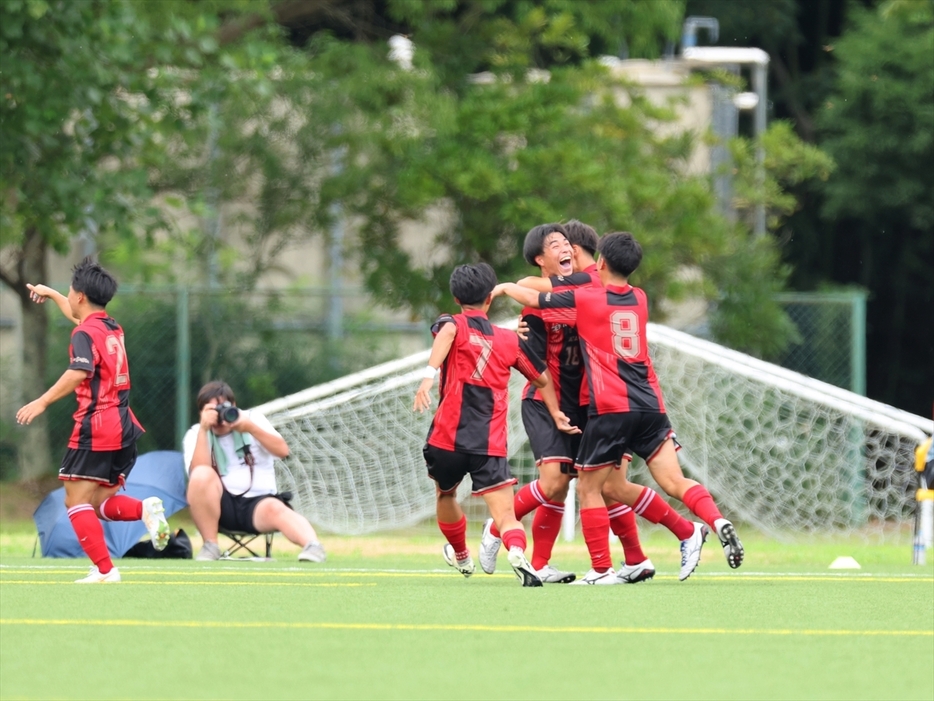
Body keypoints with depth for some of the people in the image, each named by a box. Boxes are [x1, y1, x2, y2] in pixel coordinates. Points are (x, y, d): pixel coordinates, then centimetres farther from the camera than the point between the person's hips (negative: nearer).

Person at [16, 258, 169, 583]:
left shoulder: (85, 334, -9)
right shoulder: (112, 329, 17)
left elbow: (79, 373, -28)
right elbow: (79, 316, 40)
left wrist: (42, 402, -29)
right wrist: (50, 294, 53)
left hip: (96, 426, -9)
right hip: (123, 426, 9)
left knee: (77, 501, -6)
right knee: (99, 503, 14)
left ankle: (104, 570, -16)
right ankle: (146, 509, -13)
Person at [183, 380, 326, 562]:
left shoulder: (252, 419, 7)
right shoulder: (195, 435, 5)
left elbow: (283, 451, -6)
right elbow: (198, 473, -14)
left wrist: (251, 428, -18)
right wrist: (203, 429, -19)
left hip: (259, 502, 0)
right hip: (221, 505, 0)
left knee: (275, 509, -36)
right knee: (202, 475, -31)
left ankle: (313, 547, -62)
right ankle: (210, 546, -22)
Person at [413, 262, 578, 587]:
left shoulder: (453, 324, 6)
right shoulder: (509, 340, 15)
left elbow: (447, 333, -21)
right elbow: (543, 378, 25)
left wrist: (429, 375, -35)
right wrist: (556, 415, 41)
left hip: (447, 438, 0)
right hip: (491, 446, 0)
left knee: (445, 495, 29)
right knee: (505, 516, -8)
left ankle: (461, 557, 50)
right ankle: (517, 551, -40)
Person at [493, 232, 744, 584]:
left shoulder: (583, 300, 0)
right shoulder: (640, 299, 15)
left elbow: (533, 298, 10)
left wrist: (506, 287, 29)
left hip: (610, 409, -5)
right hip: (650, 405, 5)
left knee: (589, 487, 7)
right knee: (674, 481, -2)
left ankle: (601, 569, 6)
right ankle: (716, 520, -28)